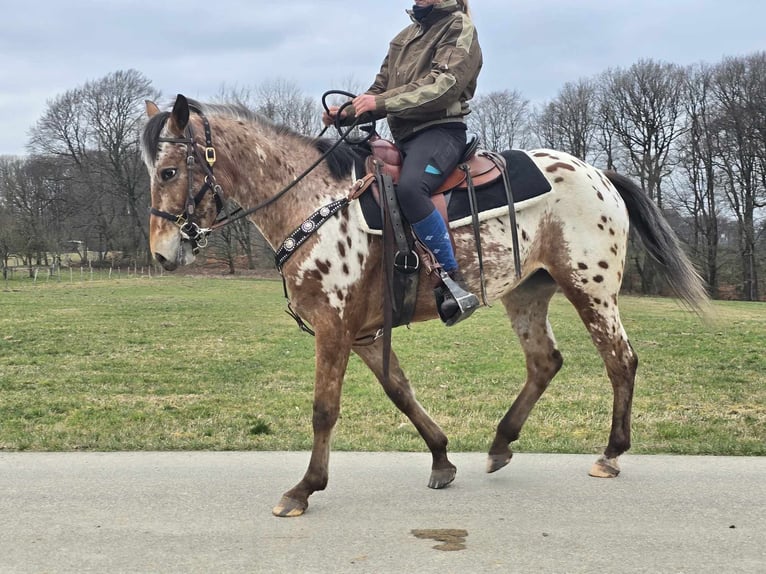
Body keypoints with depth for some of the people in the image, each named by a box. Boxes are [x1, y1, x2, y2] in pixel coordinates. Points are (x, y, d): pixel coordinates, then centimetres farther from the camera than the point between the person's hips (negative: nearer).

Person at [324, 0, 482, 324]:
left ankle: (455, 282, -30)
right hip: (404, 137, 9)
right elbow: (381, 90, 23)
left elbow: (444, 84, -17)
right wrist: (348, 112, 3)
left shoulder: (459, 29, -1)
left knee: (409, 188, -36)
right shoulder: (405, 37, 22)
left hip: (440, 130, -9)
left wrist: (382, 102, -23)